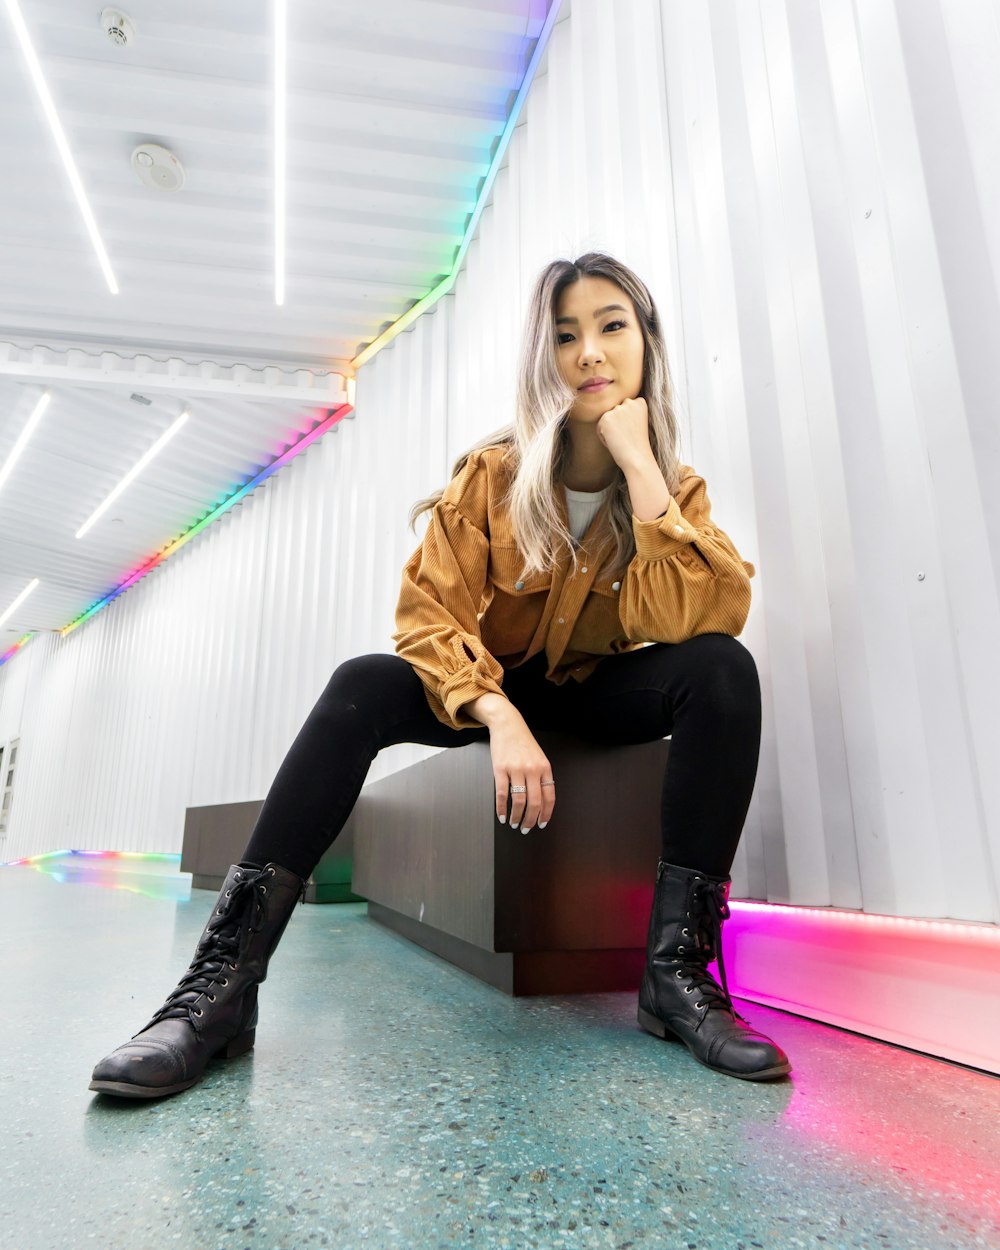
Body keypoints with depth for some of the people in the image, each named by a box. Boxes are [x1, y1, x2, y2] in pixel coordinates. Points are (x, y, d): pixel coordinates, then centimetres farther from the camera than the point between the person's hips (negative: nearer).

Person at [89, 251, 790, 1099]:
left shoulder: (675, 488, -7)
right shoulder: (493, 473, -9)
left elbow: (690, 622, -25)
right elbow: (431, 613, -18)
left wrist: (637, 466, -26)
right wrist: (500, 717, -34)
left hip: (603, 692, 1)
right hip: (491, 686, 0)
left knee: (724, 668, -27)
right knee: (361, 687, -28)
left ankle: (679, 968, -26)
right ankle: (223, 983, -26)